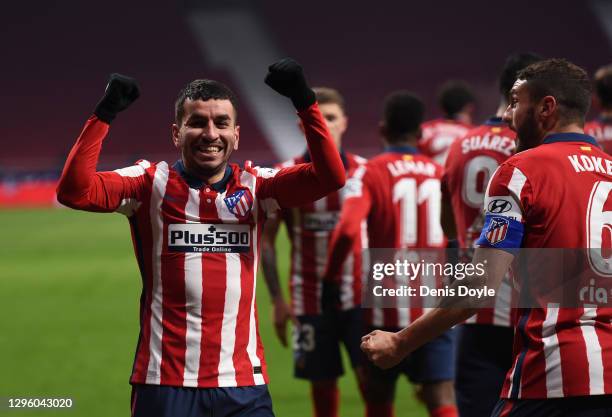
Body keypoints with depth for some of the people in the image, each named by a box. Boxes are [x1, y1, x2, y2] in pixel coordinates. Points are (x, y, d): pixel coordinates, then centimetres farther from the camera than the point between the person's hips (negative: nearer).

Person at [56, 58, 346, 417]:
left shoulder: (254, 187, 7)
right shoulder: (152, 183, 1)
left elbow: (331, 178, -5)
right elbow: (75, 192, -12)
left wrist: (305, 102, -13)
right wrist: (105, 114, -17)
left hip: (243, 382, 2)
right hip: (165, 381, -2)